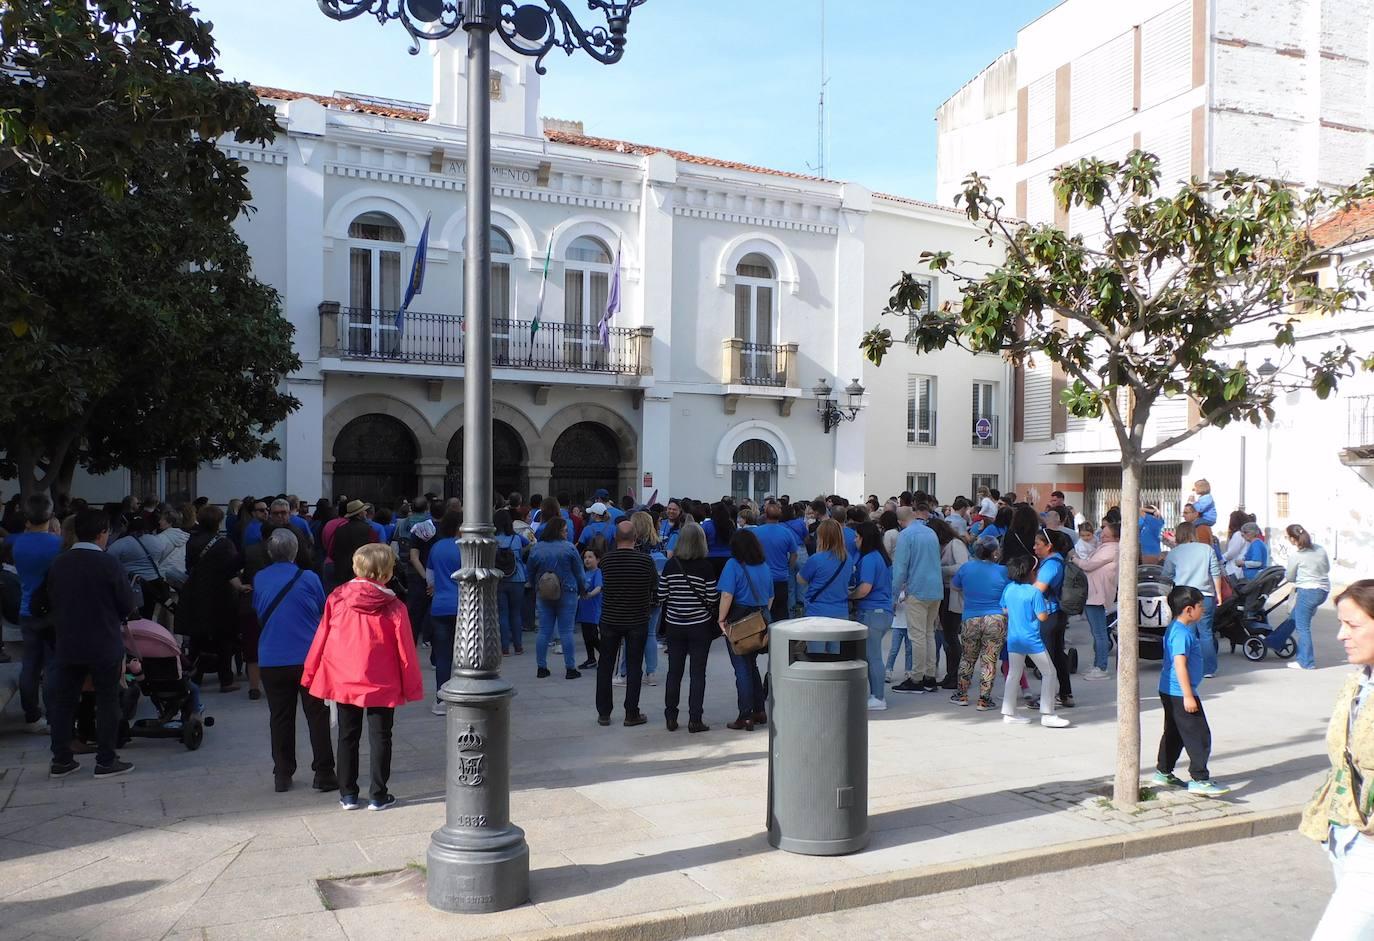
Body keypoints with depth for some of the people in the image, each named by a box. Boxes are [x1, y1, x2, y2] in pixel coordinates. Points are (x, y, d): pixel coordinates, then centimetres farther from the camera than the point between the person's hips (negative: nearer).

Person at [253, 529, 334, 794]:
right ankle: (323, 774, 6)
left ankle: (282, 775, 15)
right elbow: (324, 612, 5)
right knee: (317, 716, 5)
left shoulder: (259, 580, -1)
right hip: (309, 657, -2)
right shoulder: (309, 578, -9)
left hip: (271, 660, 2)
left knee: (280, 718, 12)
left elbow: (257, 613, 14)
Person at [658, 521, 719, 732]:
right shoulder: (706, 566, -12)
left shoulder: (671, 565, -5)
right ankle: (695, 720, 6)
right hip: (700, 626, -2)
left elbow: (661, 595, -2)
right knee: (698, 673, 5)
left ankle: (671, 718, 17)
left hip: (674, 625, 2)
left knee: (674, 671, 12)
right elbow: (713, 599, -10)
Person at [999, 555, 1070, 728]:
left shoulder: (1008, 589, 2)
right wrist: (1046, 604, 2)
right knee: (1049, 673, 6)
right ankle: (1047, 714, 2)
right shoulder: (1035, 592, -17)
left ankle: (1008, 713, 15)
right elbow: (1043, 617, -15)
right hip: (1032, 640, -6)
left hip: (1013, 639, 6)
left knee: (1013, 674, 14)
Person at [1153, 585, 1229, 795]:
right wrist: (1188, 696, -25)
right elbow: (1180, 665, -25)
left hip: (1170, 692, 11)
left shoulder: (1175, 629, 12)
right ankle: (1199, 779, -3)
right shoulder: (1182, 634, -20)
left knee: (1174, 733, 18)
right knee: (1198, 735, -6)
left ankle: (1163, 772, 26)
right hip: (1179, 693, -11)